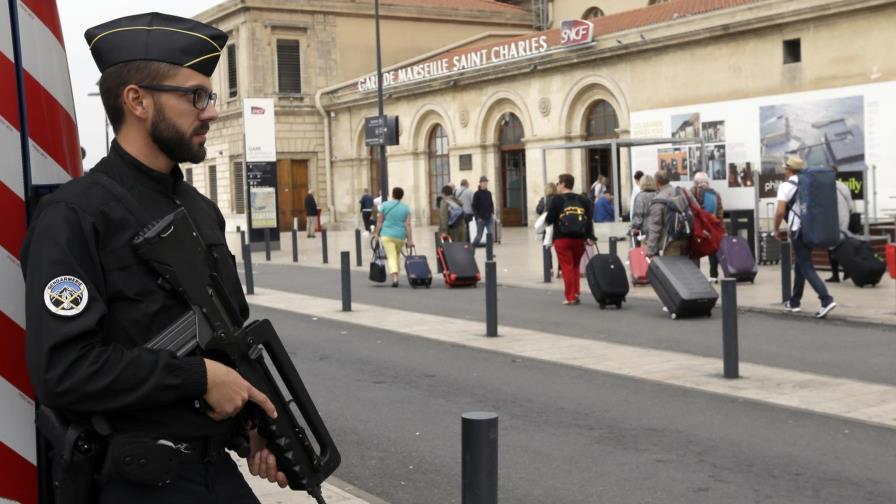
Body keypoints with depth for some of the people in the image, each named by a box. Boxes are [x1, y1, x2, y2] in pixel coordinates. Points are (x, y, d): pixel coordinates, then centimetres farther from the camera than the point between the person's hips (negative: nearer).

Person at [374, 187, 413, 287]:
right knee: (397, 256, 20)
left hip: (387, 235, -2)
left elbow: (379, 222, 0)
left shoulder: (384, 205, 1)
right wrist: (409, 239, -1)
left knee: (391, 256, -6)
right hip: (400, 236, 2)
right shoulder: (406, 208, 4)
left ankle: (395, 277, -22)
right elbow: (408, 225, -2)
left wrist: (377, 234, 7)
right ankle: (396, 274, 22)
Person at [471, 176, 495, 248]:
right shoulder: (477, 194, -5)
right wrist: (478, 217, -12)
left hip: (489, 218, 5)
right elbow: (474, 207, -6)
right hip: (481, 219, -5)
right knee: (479, 236, -1)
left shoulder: (489, 193, 10)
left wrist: (492, 213, 4)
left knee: (491, 234, -2)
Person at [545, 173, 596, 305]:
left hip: (562, 239, -4)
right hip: (579, 238, 4)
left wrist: (547, 221, 17)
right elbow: (589, 219, 2)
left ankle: (570, 297, 1)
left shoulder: (557, 199, -4)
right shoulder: (583, 200, 9)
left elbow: (549, 220, -6)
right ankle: (576, 294, 15)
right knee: (575, 267, 17)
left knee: (567, 267, 0)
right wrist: (590, 237, 1)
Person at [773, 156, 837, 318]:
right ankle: (794, 302, 26)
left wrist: (776, 230, -1)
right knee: (800, 266, 18)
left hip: (798, 231, -7)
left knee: (806, 268, -8)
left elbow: (780, 212, -17)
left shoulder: (786, 186, -10)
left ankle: (826, 300, -21)